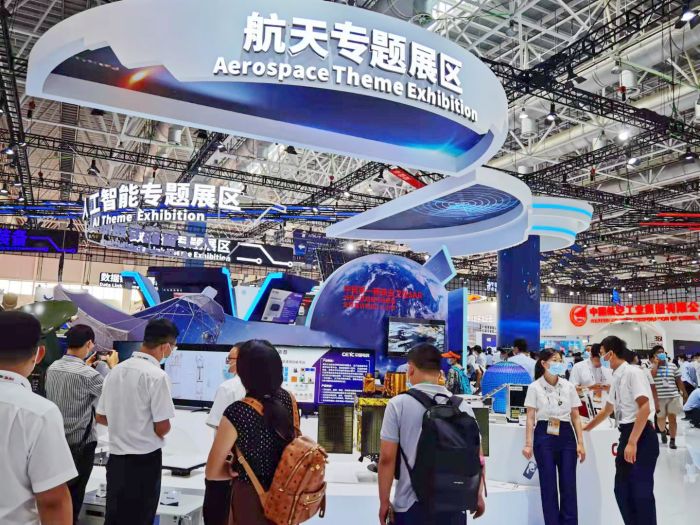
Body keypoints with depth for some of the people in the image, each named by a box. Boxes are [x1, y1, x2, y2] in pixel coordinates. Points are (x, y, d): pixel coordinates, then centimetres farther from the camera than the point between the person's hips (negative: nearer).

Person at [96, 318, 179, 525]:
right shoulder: (157, 375, -18)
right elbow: (162, 428, -17)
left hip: (116, 457, 7)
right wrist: (163, 427, 4)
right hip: (145, 460, -6)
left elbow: (100, 417, 11)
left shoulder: (116, 371, 4)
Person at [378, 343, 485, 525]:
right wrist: (478, 496, 16)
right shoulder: (462, 406, 0)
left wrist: (384, 502, 1)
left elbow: (387, 458, -8)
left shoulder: (398, 404, -7)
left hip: (411, 505, -2)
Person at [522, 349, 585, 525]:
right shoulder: (534, 387, -2)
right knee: (548, 485, 4)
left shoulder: (568, 386, 5)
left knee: (569, 485, 3)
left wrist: (580, 443, 2)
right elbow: (530, 418, -1)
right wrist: (528, 444, -7)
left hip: (566, 435, 2)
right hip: (544, 436, -2)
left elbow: (575, 417, 8)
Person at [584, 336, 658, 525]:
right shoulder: (616, 378, 14)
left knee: (641, 490, -5)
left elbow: (644, 409, -20)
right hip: (627, 434, 9)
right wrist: (585, 428, 38)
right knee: (622, 489, 12)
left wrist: (633, 442, -23)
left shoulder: (633, 373, -12)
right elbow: (607, 410, 27)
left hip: (642, 436, -9)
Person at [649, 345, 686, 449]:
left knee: (672, 418, -2)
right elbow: (651, 376, -23)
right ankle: (663, 432, 40)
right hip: (659, 397, -1)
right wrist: (656, 363, -13)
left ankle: (672, 441, 5)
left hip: (673, 396, 1)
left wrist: (684, 393, 9)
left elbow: (678, 380, 10)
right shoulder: (652, 366, -2)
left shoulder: (672, 366, 6)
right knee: (661, 418, 11)